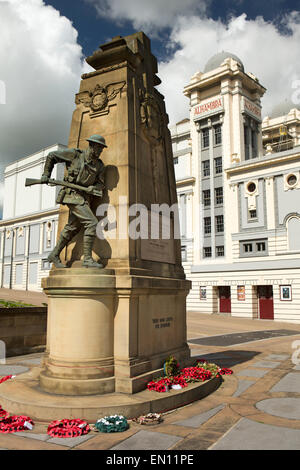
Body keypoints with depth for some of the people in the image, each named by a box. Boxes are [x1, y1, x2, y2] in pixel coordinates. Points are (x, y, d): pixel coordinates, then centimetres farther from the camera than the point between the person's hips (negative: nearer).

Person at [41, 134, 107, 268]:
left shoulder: (99, 165, 10)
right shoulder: (74, 154, -3)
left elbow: (100, 184, 10)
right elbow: (51, 156, 8)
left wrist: (93, 188, -13)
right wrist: (46, 174, 5)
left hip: (85, 199, 7)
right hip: (73, 195, -7)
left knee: (72, 228, 13)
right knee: (92, 223, -19)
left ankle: (54, 255, 28)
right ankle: (87, 259, -15)